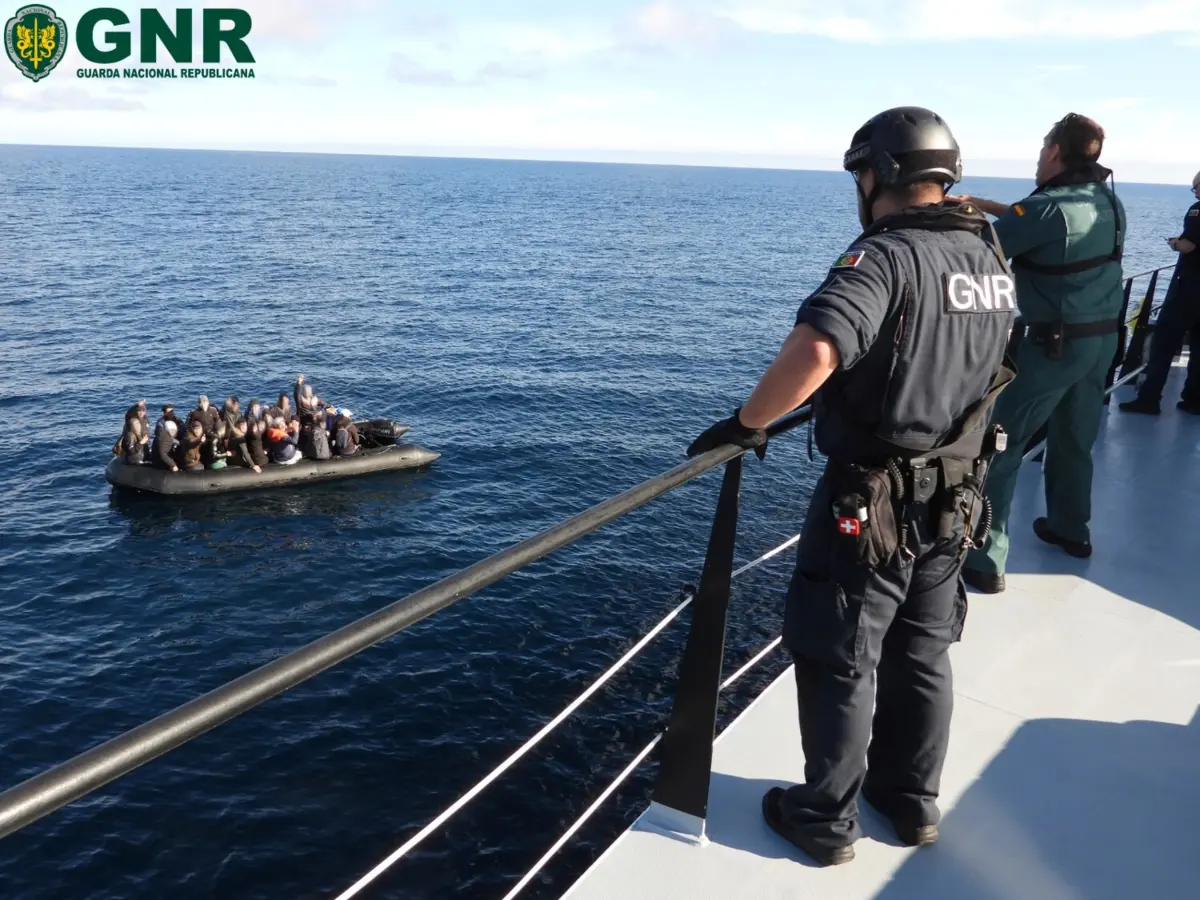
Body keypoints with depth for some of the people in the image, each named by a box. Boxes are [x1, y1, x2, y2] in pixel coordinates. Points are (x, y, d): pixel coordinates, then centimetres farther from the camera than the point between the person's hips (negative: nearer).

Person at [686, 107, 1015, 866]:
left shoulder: (884, 257, -21)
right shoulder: (993, 262, 5)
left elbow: (813, 353, -37)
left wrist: (747, 424, -24)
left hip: (871, 503, -7)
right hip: (954, 499, 8)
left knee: (840, 663, 8)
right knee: (923, 654, 21)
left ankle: (827, 820, 24)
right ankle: (913, 799, 38)